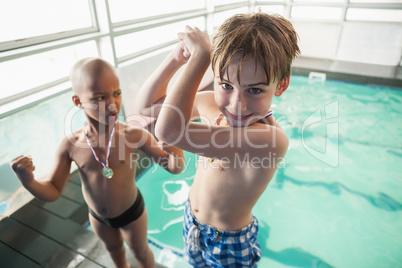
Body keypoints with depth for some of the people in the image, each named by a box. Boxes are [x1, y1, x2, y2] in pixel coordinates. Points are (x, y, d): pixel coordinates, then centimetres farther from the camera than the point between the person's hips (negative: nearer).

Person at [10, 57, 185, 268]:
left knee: (140, 251, 24)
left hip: (131, 212, -3)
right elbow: (52, 192, -11)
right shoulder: (70, 145, -22)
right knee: (113, 248, 33)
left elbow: (174, 167, -26)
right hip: (97, 216, 4)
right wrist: (29, 181, -31)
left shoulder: (134, 135, -30)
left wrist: (174, 150, -46)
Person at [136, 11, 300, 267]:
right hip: (191, 220, 6)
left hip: (230, 244, -6)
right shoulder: (210, 103, -17)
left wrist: (200, 55, -38)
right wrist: (177, 58, -21)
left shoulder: (272, 138, -39)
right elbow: (147, 105, -7)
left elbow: (168, 130, -46)